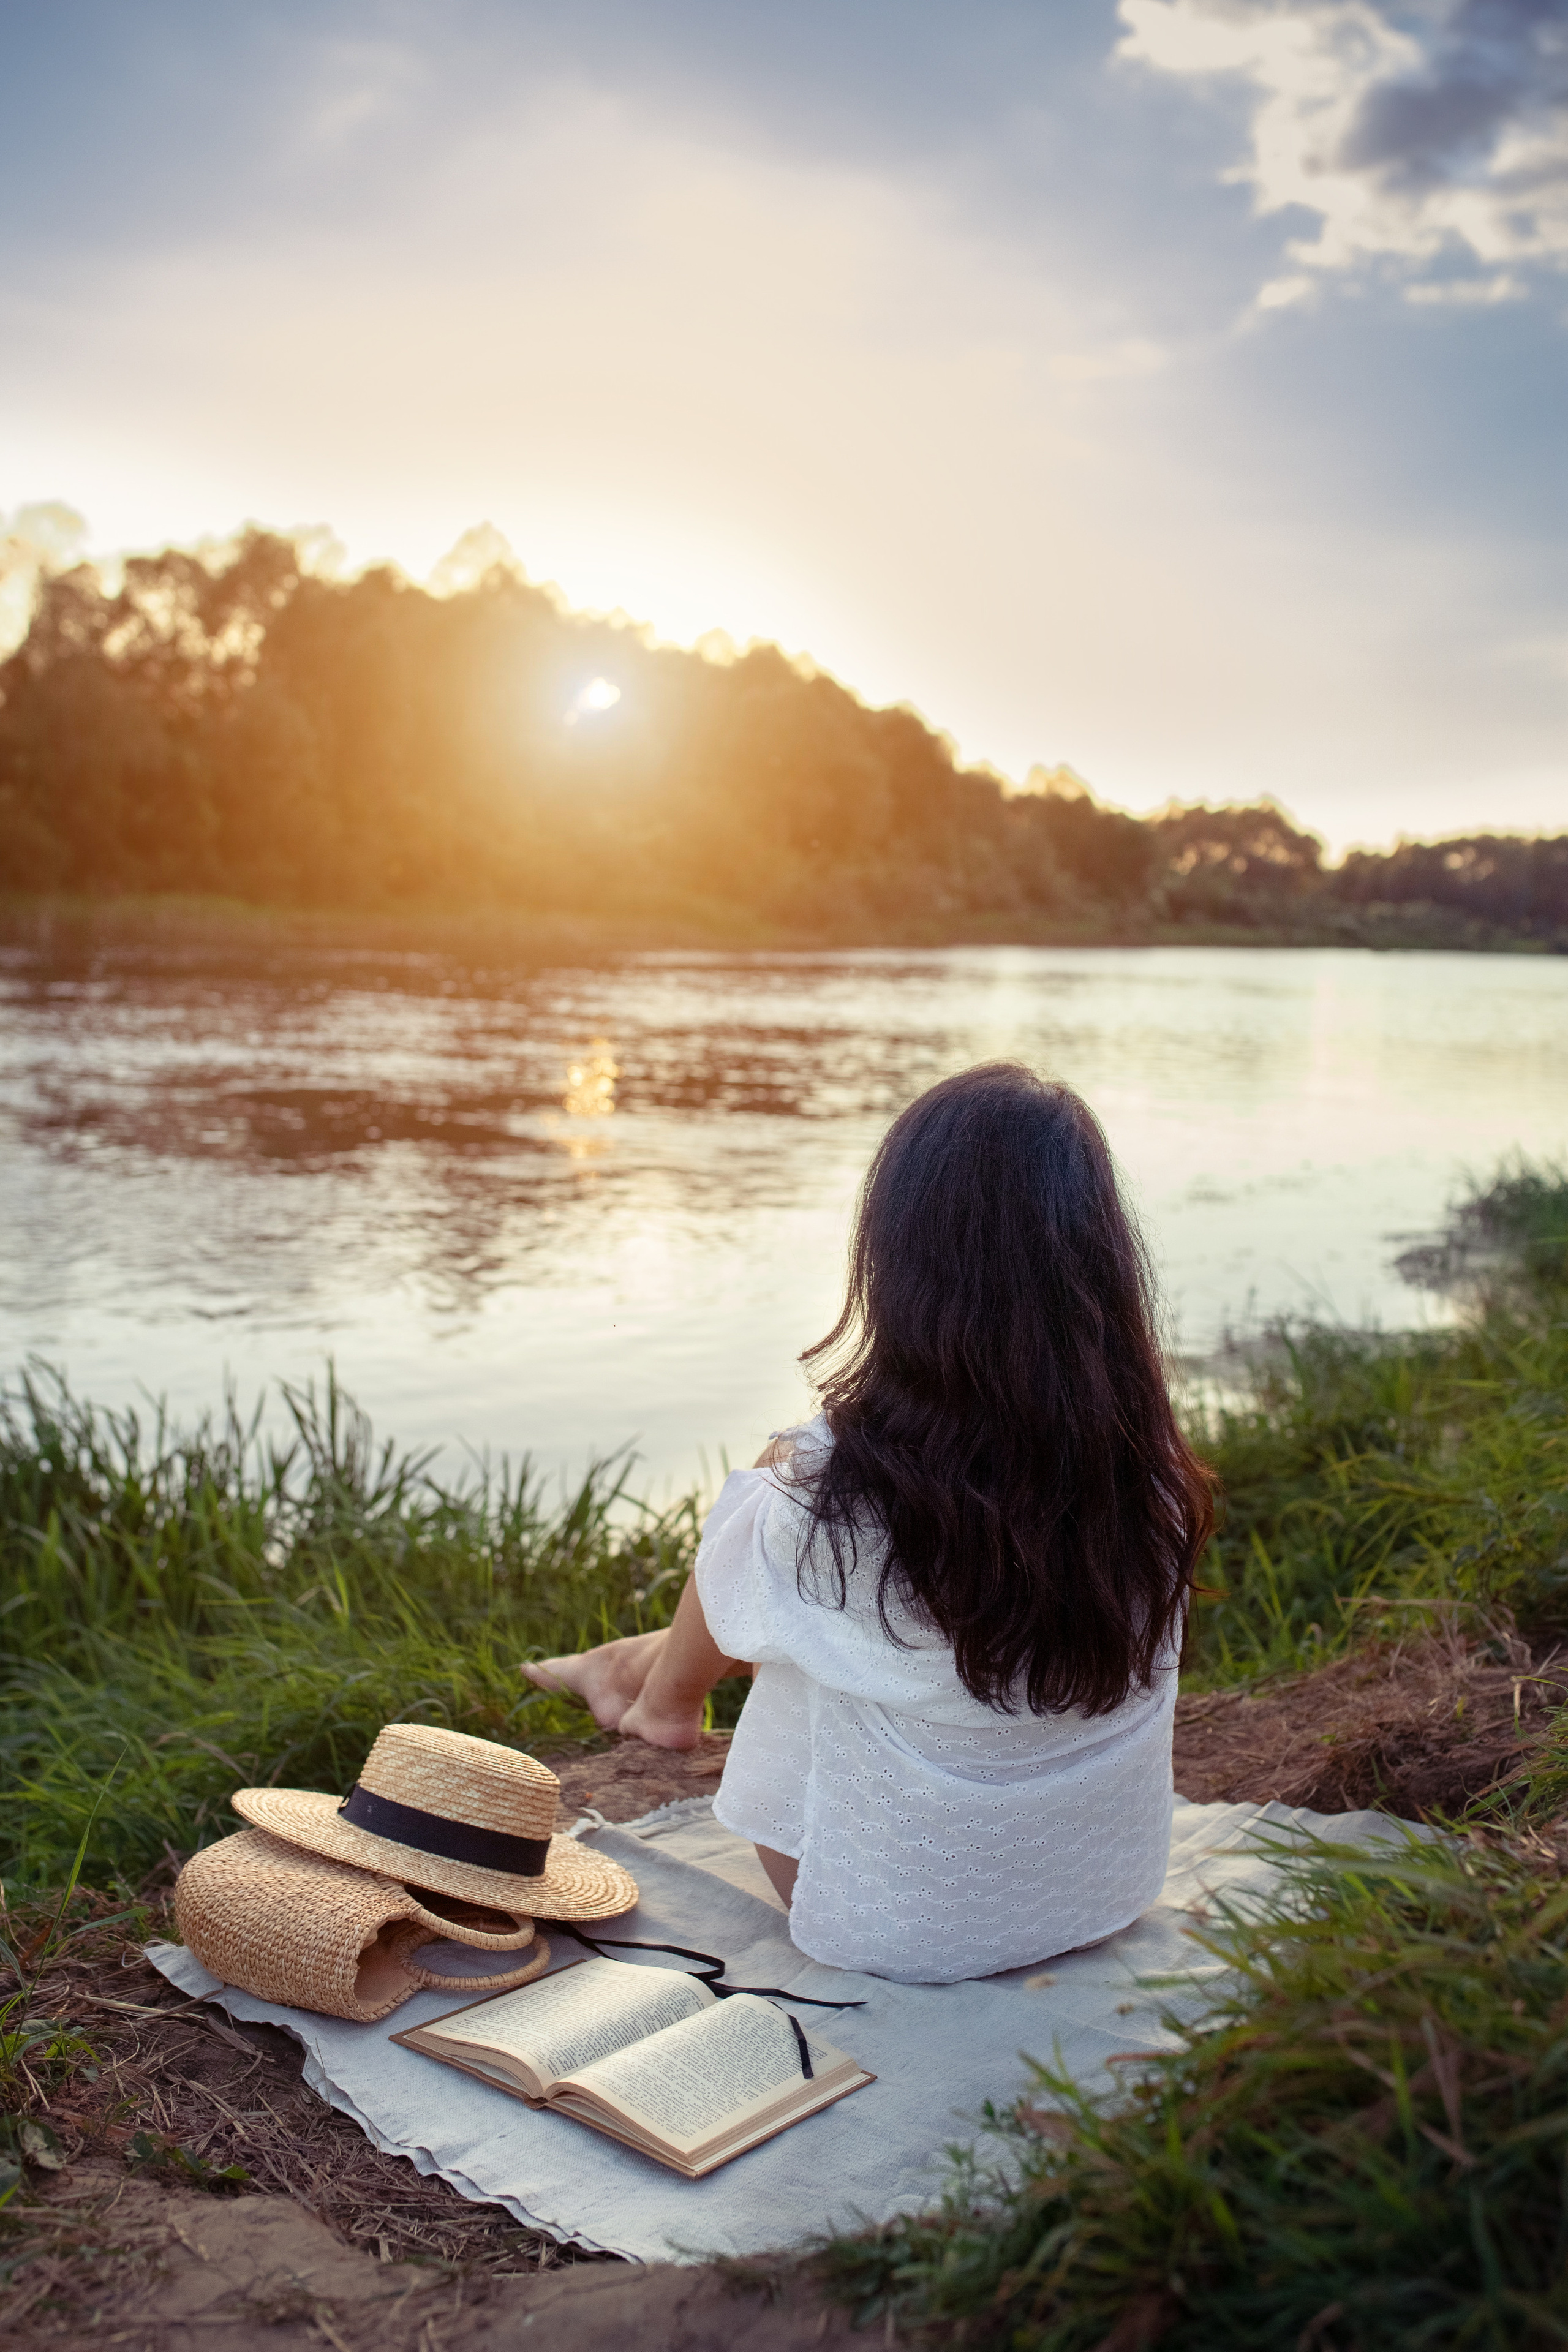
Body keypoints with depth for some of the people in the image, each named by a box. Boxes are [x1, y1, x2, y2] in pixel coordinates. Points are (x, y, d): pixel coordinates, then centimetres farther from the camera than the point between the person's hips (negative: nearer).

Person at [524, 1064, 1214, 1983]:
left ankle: (663, 1689, 46)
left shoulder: (836, 1495, -30)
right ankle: (660, 1666, 47)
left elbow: (733, 1589, -5)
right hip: (1113, 1896, 4)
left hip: (903, 1932, -4)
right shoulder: (1155, 1480, -17)